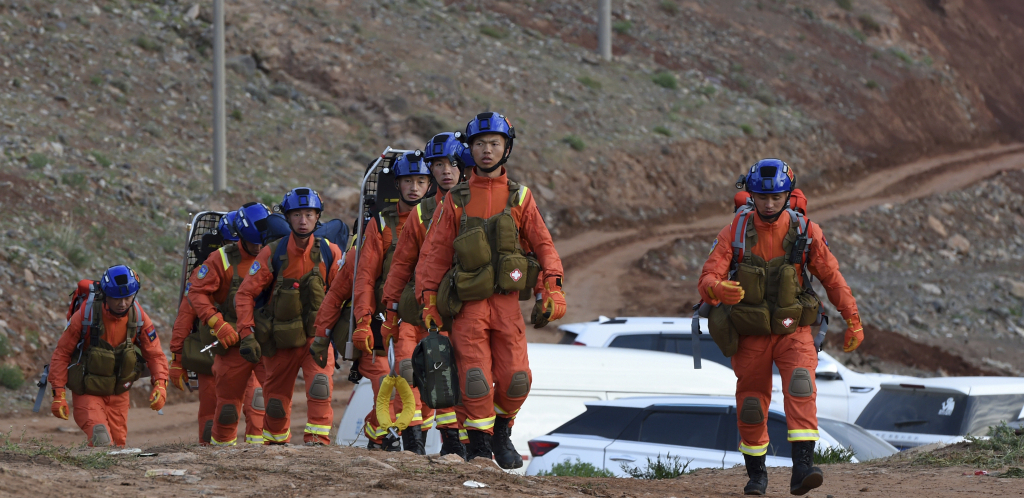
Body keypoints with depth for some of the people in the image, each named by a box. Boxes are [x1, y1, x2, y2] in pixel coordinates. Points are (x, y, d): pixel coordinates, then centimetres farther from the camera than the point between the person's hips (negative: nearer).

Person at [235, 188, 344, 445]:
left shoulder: (329, 252, -5)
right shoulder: (273, 253, -8)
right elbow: (245, 294, -5)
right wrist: (247, 335, -14)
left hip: (317, 335, 0)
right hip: (280, 339, 0)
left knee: (320, 383, -25)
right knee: (276, 398, 10)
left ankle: (317, 439, -21)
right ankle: (274, 442, 35)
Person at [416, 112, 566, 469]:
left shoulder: (519, 198, 10)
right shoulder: (456, 200, 9)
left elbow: (543, 245, 9)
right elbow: (435, 253, 9)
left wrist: (553, 289, -4)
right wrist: (428, 302, 2)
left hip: (507, 301, 1)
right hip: (468, 304, -1)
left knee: (515, 379, -6)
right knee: (475, 379, -11)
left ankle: (502, 433, 20)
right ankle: (479, 443, 5)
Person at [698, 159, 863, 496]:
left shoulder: (805, 232, -5)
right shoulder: (735, 233, -8)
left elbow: (831, 277, 4)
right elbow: (707, 278, -15)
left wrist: (853, 320, 4)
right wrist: (718, 289, -39)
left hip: (793, 330, -1)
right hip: (750, 334, 1)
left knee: (801, 386, -24)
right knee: (751, 405, 7)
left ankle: (802, 468, -32)